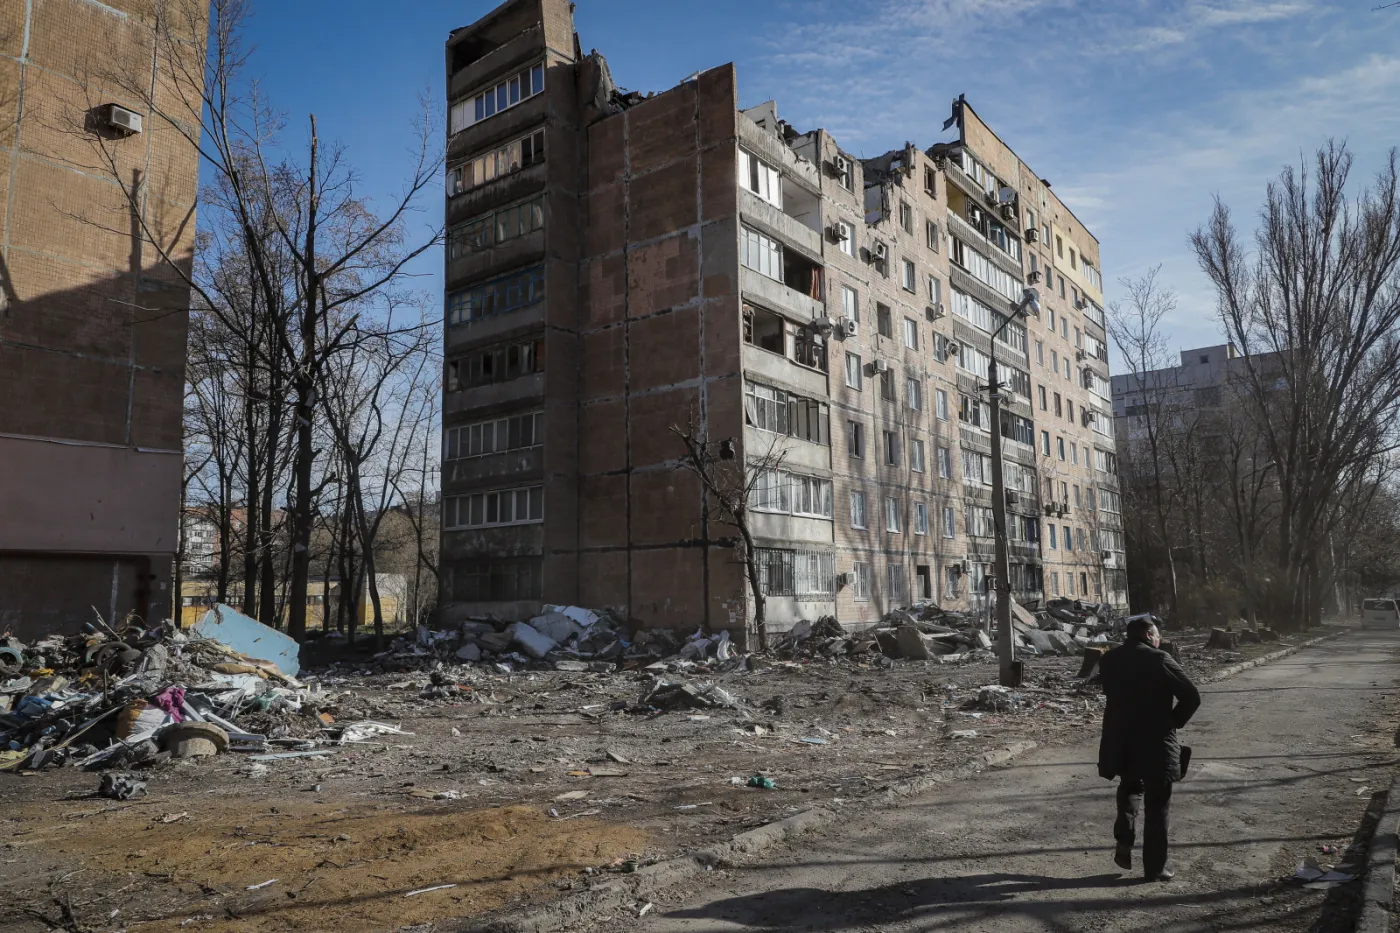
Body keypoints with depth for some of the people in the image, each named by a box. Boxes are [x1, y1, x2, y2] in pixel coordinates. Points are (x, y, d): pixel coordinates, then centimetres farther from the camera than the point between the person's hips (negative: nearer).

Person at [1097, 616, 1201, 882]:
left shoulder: (1109, 660, 3)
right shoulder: (1159, 660, -14)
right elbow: (1192, 696, -15)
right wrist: (1175, 721, -1)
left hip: (1120, 742, 5)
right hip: (1156, 743, -4)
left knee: (1130, 788, 28)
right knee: (1157, 806, 9)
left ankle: (1124, 842, 11)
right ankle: (1154, 868, 16)